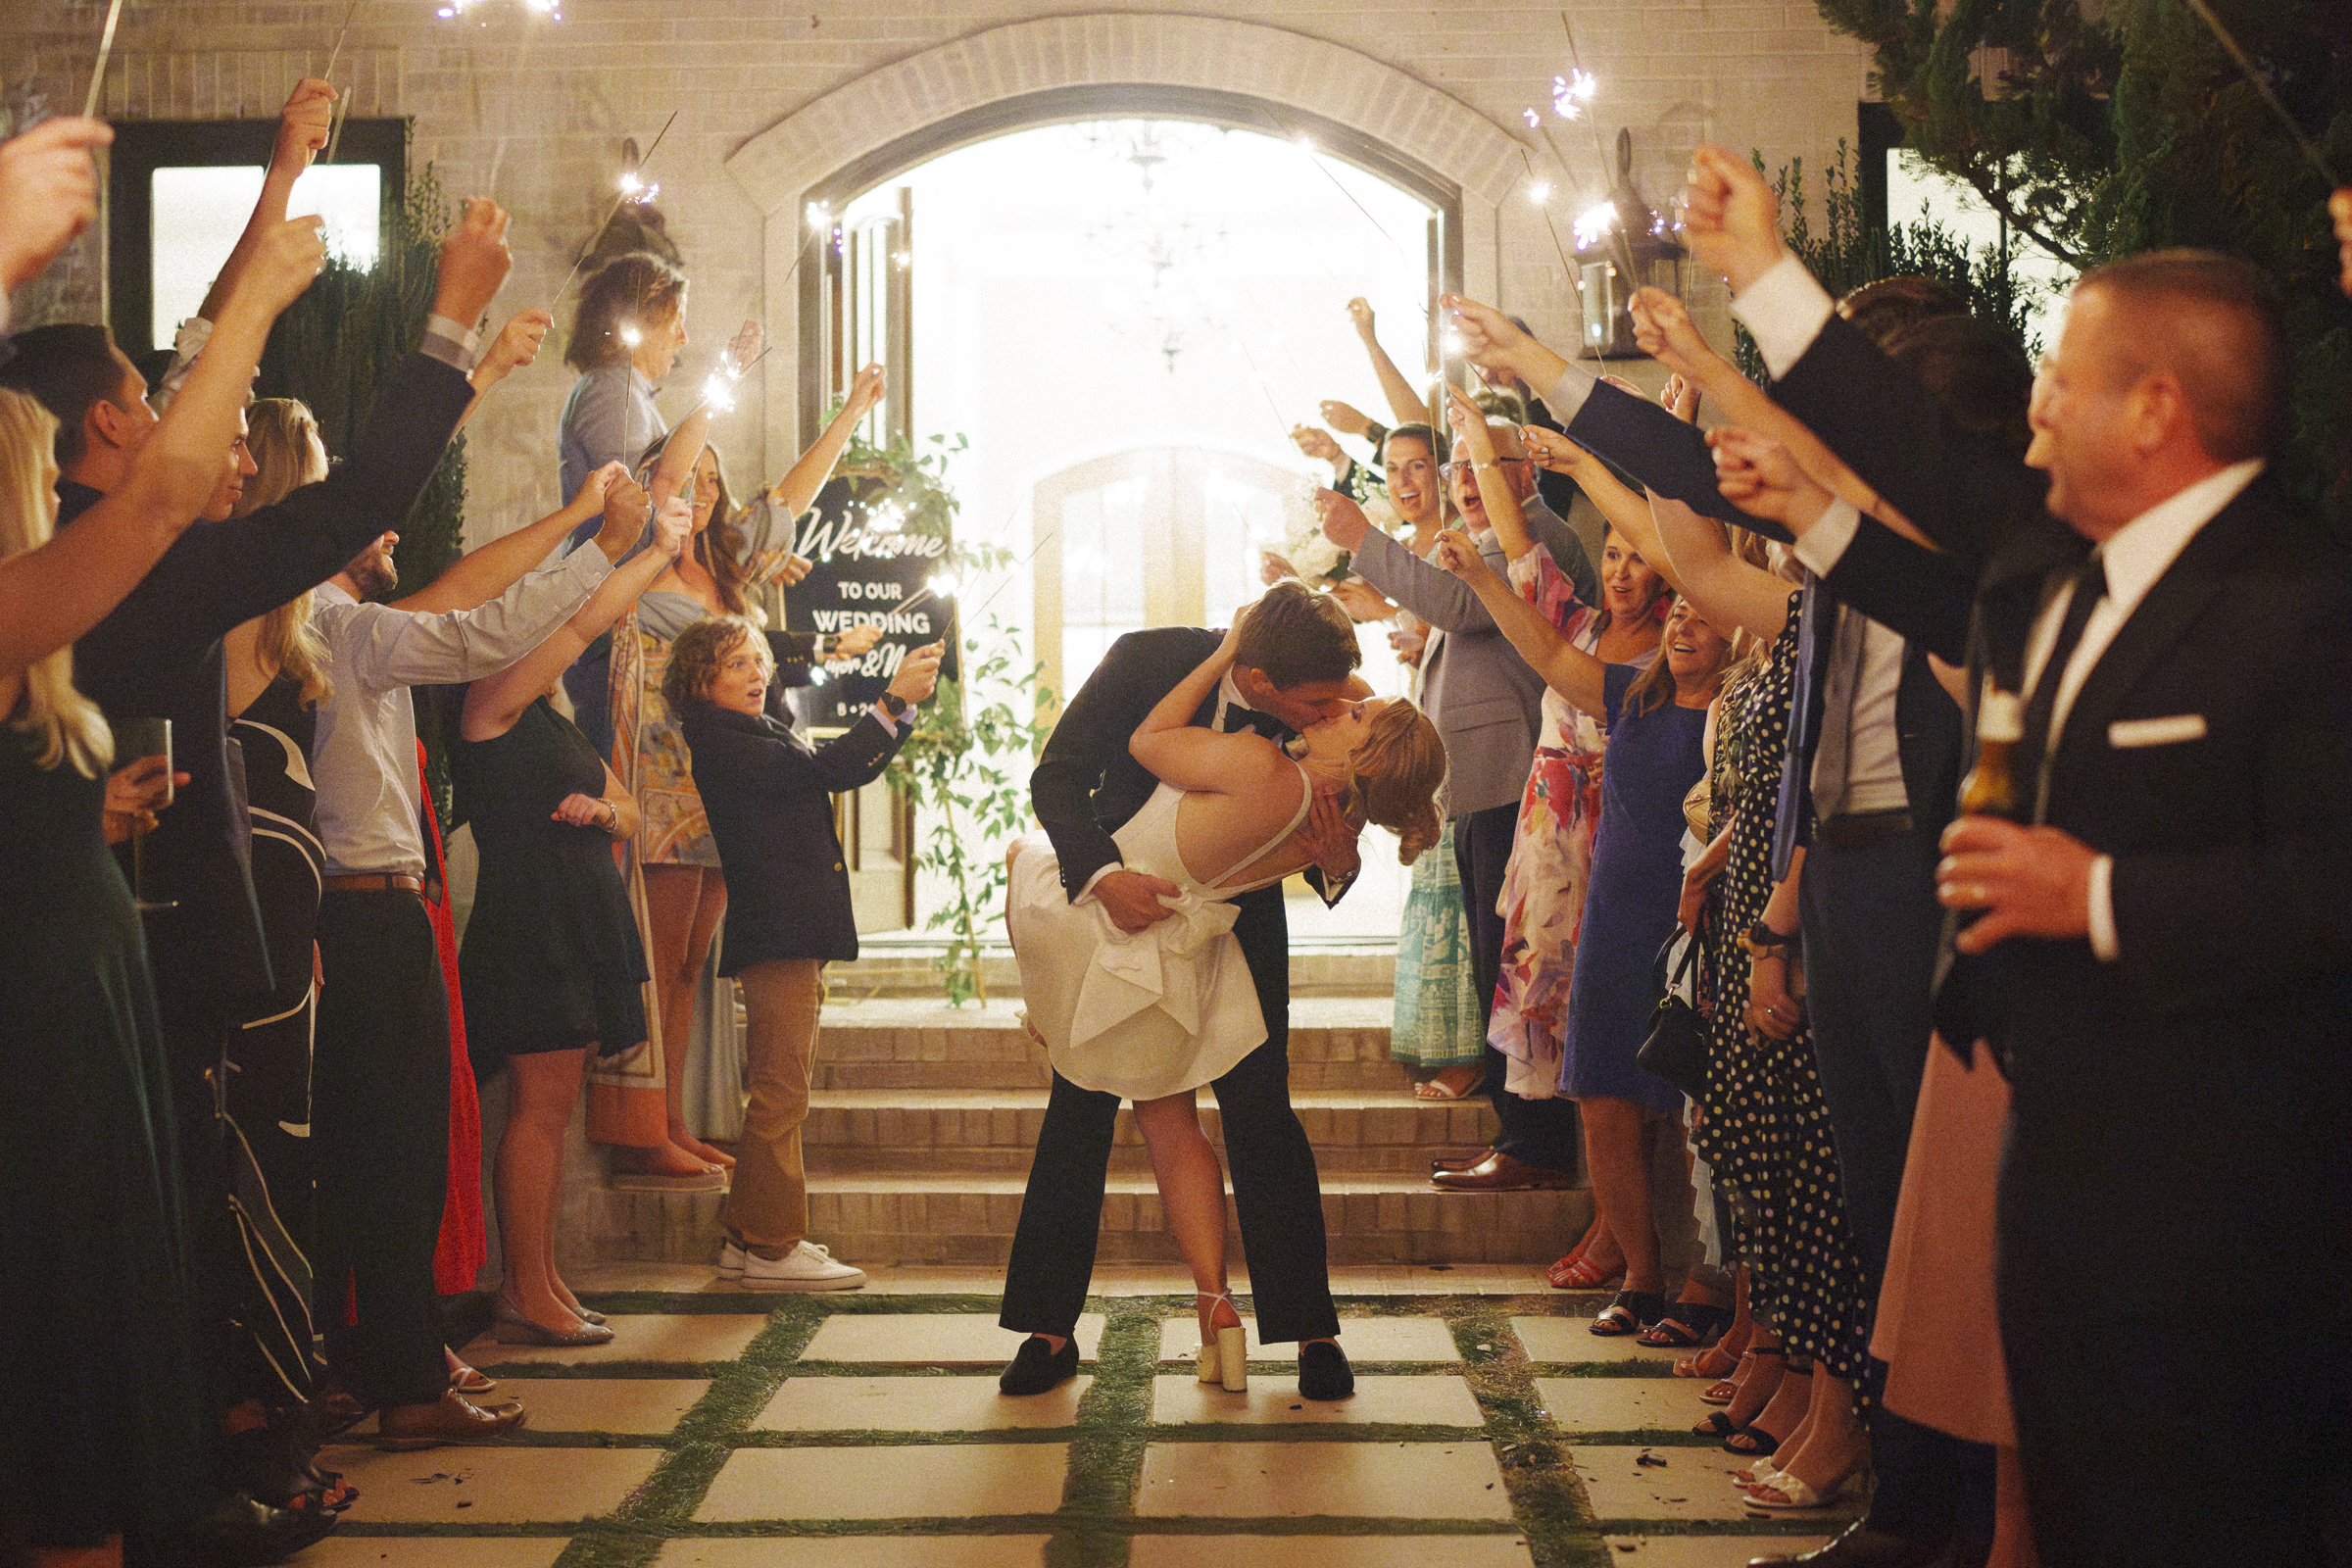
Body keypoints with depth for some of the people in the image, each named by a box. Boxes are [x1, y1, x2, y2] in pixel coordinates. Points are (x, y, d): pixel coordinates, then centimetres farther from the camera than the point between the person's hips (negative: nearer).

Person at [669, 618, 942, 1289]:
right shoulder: (715, 740, -11)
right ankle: (772, 1248, -2)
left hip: (797, 940, 10)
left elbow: (845, 768, 20)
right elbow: (822, 768, -20)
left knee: (780, 1092, 14)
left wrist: (904, 702, 8)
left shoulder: (768, 733, 20)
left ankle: (747, 1240, 21)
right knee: (781, 1094, -7)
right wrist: (892, 701, -21)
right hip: (775, 936, -10)